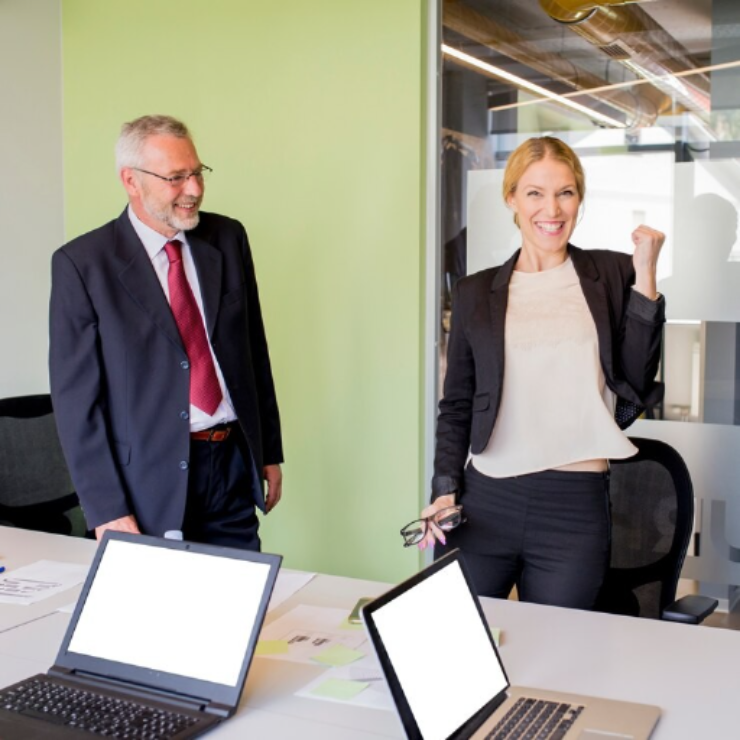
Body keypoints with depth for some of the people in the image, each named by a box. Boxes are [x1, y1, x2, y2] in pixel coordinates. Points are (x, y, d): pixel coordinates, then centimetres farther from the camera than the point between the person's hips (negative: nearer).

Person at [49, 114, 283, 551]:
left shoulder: (229, 239, 5)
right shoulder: (82, 264, -8)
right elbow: (76, 395, -8)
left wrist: (270, 451, 13)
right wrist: (107, 510, -11)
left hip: (234, 465, 4)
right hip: (150, 480, -3)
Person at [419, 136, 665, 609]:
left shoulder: (612, 275, 5)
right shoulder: (476, 293, 8)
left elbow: (637, 388, -2)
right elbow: (457, 404, 12)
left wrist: (645, 277, -5)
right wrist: (445, 492, 1)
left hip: (575, 507, -1)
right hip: (483, 503, 1)